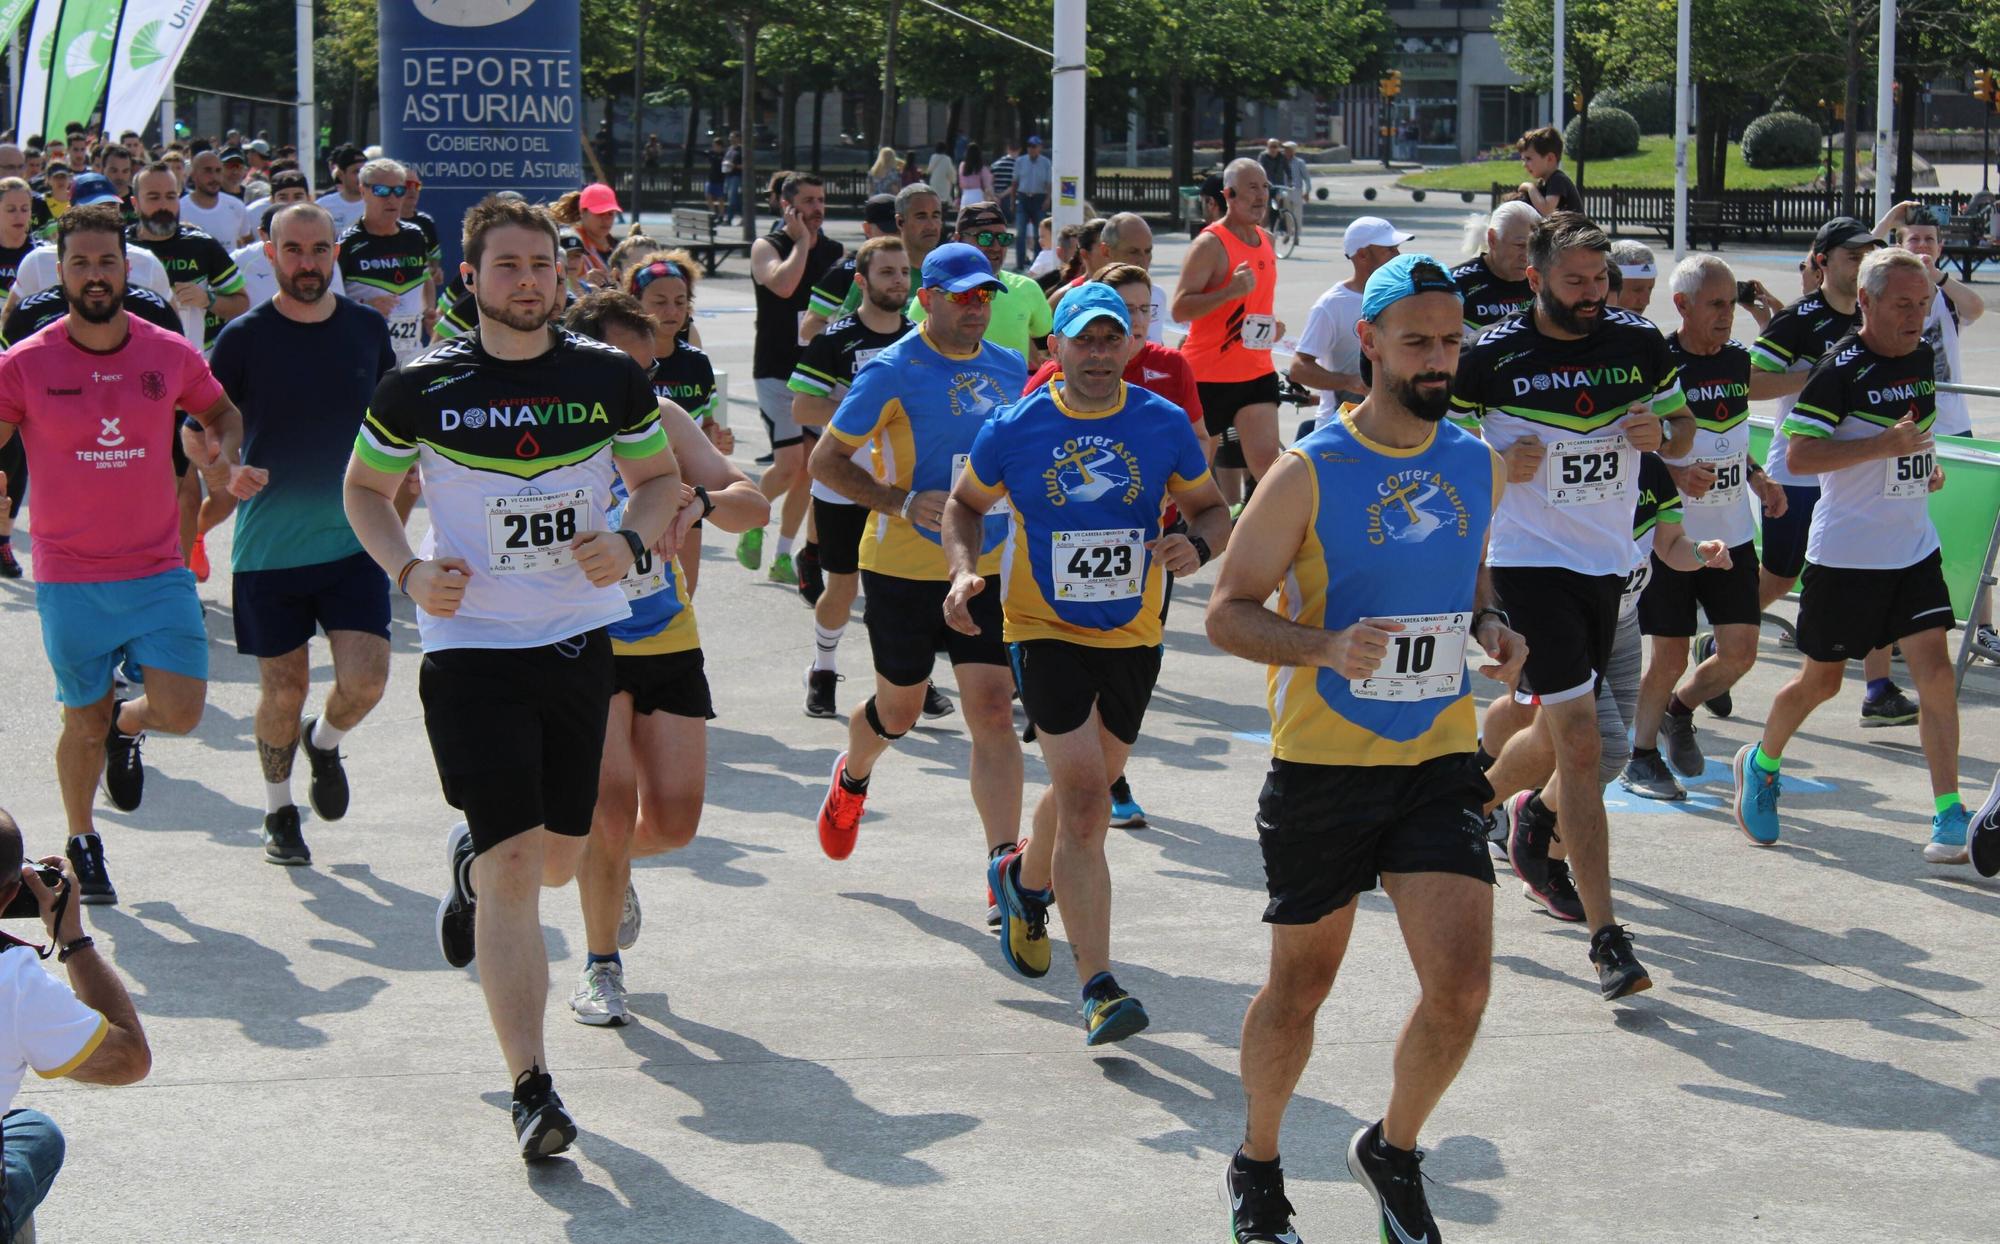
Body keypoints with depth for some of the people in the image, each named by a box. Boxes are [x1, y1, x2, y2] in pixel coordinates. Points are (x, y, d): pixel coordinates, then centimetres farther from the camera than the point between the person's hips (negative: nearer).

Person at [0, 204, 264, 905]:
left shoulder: (171, 355, -1)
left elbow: (221, 411, 18)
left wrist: (226, 455, -2)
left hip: (159, 572, 1)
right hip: (69, 580, -1)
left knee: (182, 711, -10)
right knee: (84, 723, 7)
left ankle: (126, 725, 27)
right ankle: (82, 846, 32)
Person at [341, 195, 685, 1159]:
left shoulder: (610, 379, 0)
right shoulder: (419, 389, -5)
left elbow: (660, 480, 13)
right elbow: (365, 489, 9)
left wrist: (629, 542, -9)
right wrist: (408, 571, -8)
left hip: (581, 638, 3)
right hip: (472, 647, -3)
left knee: (559, 851, 14)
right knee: (514, 868, -11)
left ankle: (471, 861, 53)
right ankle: (531, 1090, -7)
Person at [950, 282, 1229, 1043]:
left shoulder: (1164, 426, -4)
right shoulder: (1014, 432, -7)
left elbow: (1212, 509, 7)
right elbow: (966, 504, 9)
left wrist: (1198, 545, -15)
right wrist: (964, 570, -9)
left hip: (1133, 637, 3)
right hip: (1046, 632, -3)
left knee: (1085, 788, 19)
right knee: (1084, 797, -16)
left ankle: (1024, 880, 53)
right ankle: (1099, 988, -17)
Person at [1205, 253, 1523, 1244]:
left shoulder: (1478, 467, 4)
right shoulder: (1309, 473, -11)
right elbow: (1227, 613, -9)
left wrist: (1490, 625, 2)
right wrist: (1326, 647, -26)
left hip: (1438, 762, 3)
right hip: (1322, 764, -3)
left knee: (1460, 987, -9)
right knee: (1300, 983, 11)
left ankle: (1393, 1152, 18)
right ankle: (1257, 1163, 35)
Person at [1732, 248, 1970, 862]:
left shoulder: (1924, 357, 7)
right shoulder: (1839, 369, -15)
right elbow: (1798, 454, -22)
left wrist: (1925, 460, 9)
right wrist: (1884, 445, -26)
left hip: (1914, 547, 5)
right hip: (1845, 552, -5)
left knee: (1934, 667, -8)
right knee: (1822, 679, 7)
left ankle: (1949, 814, -7)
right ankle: (1760, 763, 35)